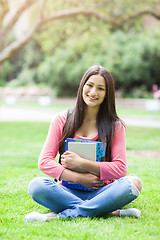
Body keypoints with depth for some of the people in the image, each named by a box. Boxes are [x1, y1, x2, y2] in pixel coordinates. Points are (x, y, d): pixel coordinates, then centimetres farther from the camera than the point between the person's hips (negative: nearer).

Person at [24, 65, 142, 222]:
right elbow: (44, 161, -1)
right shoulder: (62, 120, 6)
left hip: (100, 191, 0)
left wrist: (81, 163, -15)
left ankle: (61, 215, -30)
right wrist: (78, 178, -14)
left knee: (133, 182, -29)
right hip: (68, 191, 0)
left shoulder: (115, 126, 4)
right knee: (36, 185, -29)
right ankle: (111, 211, -28)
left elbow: (120, 169, -6)